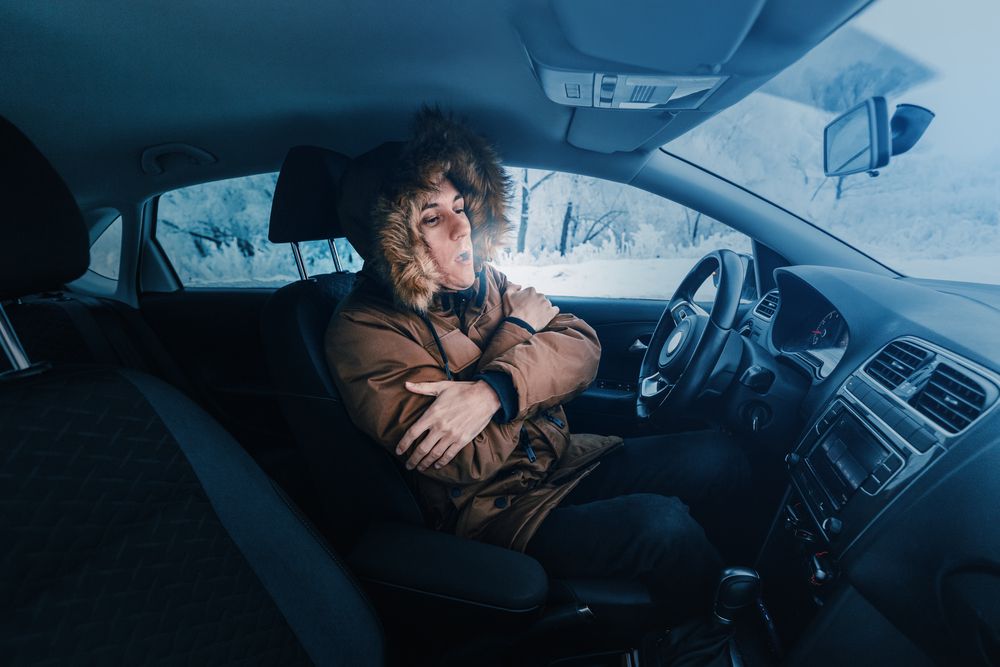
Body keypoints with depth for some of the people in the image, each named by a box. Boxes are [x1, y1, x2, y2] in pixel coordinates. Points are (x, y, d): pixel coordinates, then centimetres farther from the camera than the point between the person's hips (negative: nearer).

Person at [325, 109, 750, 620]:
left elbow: (581, 347, -6)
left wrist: (494, 391, -26)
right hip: (494, 512, -5)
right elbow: (469, 461, -23)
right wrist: (518, 329, -13)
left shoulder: (482, 282, 3)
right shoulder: (364, 332, -15)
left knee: (718, 456, -6)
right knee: (659, 522, -26)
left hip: (565, 460, 6)